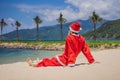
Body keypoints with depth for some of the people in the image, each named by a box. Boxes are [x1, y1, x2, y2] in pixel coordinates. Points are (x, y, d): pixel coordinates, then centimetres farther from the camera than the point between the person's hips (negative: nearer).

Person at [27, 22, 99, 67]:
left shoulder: (69, 38, -17)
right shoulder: (82, 39, 1)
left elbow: (70, 51, -20)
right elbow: (86, 50, 2)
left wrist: (71, 62, -21)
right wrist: (92, 61, 7)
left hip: (63, 60, -7)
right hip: (70, 61, 7)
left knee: (48, 61, 5)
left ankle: (35, 65, 13)